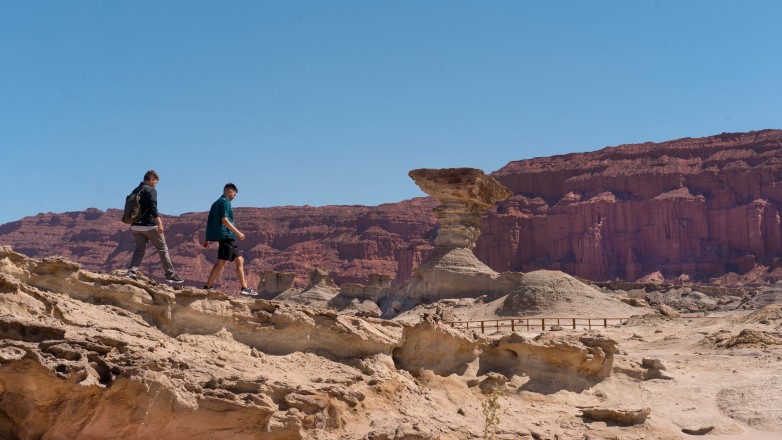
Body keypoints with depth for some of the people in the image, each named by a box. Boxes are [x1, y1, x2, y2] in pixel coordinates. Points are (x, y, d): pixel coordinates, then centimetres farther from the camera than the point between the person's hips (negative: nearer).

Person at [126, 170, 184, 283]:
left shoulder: (135, 191, 15)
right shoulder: (151, 190, -9)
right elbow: (153, 207, -22)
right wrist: (159, 223, -27)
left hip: (136, 226, 7)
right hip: (149, 225, -7)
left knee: (139, 249, 12)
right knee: (163, 249, 4)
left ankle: (131, 272, -7)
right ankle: (170, 275, 8)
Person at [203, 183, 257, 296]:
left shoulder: (216, 203, 21)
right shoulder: (225, 202, -7)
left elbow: (209, 221, 19)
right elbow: (224, 220, -18)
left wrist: (207, 239, 20)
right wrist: (238, 233, -16)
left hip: (229, 238, 10)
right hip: (226, 236, -10)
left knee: (240, 261, 9)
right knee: (221, 262, -11)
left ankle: (244, 288, 8)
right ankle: (207, 287, -11)